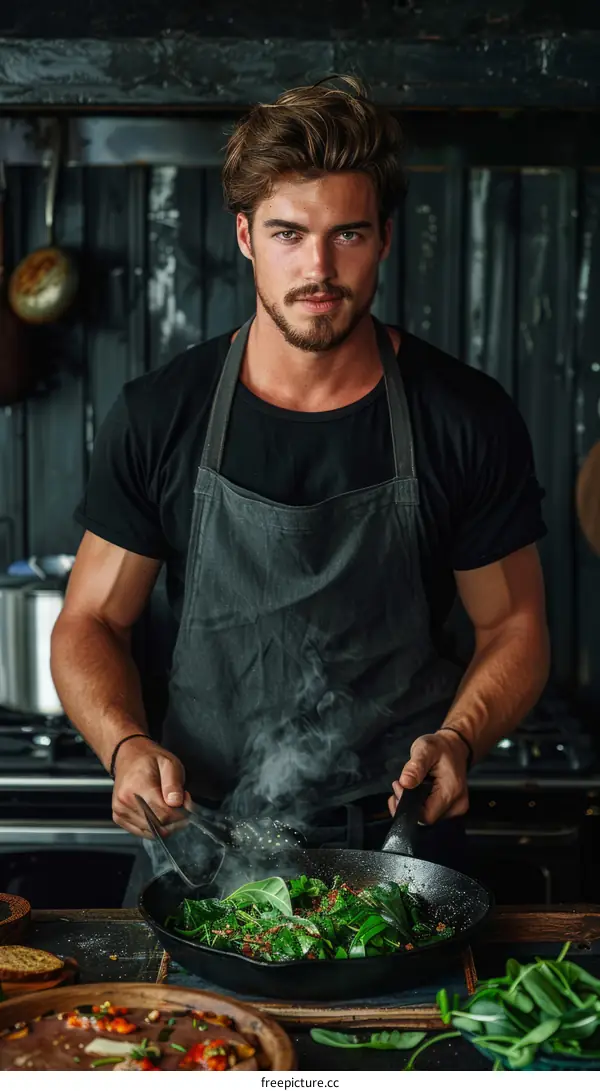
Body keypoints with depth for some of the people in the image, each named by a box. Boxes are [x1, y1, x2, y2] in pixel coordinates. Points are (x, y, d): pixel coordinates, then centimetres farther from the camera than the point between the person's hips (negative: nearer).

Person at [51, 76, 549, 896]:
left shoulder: (469, 420, -2)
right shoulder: (158, 417, 0)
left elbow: (514, 626, 6)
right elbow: (91, 623, 6)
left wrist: (458, 738, -13)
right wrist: (126, 746, -13)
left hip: (398, 835, 0)